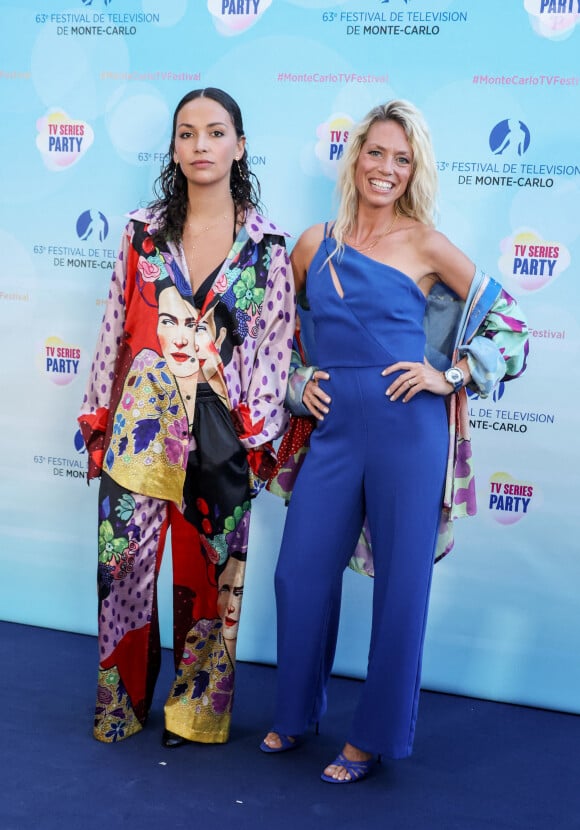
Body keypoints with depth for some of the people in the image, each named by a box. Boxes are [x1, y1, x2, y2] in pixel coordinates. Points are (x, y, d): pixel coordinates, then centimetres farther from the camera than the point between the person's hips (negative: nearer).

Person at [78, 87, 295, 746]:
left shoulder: (266, 244, 1)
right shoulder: (143, 231, 5)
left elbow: (275, 345, 0)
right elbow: (115, 329, 7)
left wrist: (259, 439, -4)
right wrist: (98, 425, 6)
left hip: (220, 434, -1)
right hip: (140, 427, 2)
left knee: (205, 575, 7)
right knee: (123, 566, 5)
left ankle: (195, 710, 27)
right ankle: (122, 703, 27)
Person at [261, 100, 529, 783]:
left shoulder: (426, 247, -2)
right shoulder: (314, 245, 7)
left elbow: (509, 323, 3)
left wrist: (451, 376, -6)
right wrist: (297, 383, 6)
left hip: (407, 431, -3)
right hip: (332, 432, 3)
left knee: (400, 583, 5)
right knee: (300, 574, 8)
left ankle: (373, 736, 23)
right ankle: (295, 713, 32)